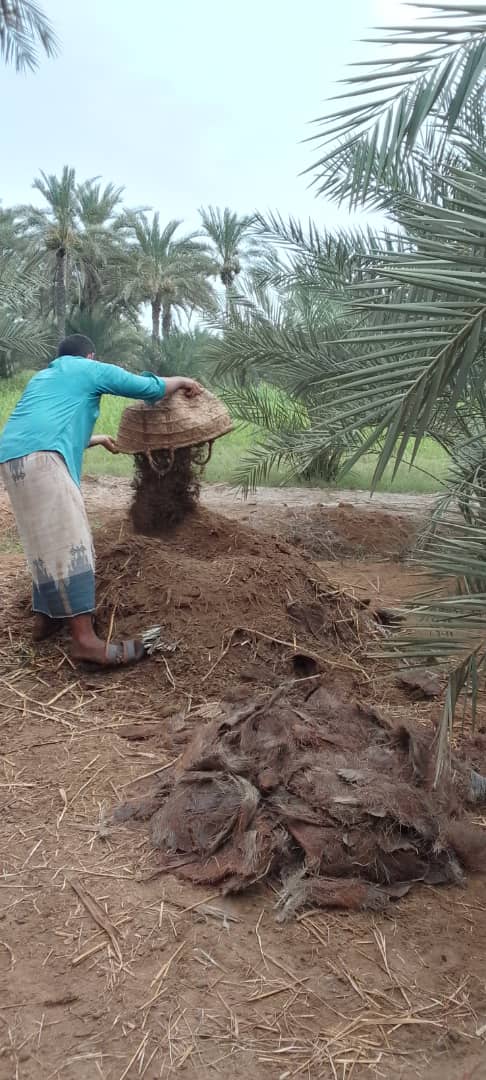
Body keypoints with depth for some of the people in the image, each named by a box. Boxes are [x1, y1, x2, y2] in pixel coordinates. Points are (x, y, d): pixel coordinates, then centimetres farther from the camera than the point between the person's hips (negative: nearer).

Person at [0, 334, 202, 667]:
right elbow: (149, 388, 12)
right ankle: (85, 639, -16)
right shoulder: (92, 370, 15)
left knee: (48, 542, 17)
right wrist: (182, 382, 31)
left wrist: (99, 439, 62)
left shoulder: (42, 377, 37)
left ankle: (46, 617, 24)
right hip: (40, 456, -8)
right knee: (68, 542, -12)